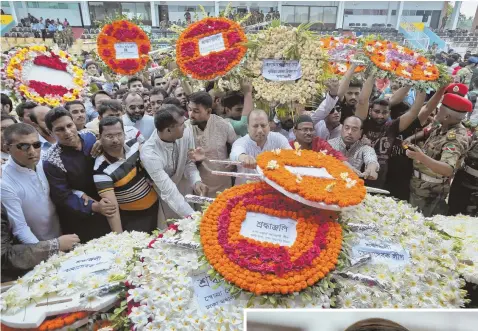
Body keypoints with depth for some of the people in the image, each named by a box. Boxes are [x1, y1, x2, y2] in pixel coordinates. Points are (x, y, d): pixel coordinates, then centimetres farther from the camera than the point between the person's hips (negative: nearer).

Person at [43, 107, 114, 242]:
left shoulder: (90, 137, -9)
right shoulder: (51, 161, -24)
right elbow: (62, 197, -20)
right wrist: (93, 206, -31)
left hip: (103, 203, 5)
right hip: (79, 219, -5)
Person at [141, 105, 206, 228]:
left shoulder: (186, 133, -20)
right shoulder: (149, 154, -34)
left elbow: (189, 162, -5)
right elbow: (169, 191, -35)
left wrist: (196, 181, -24)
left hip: (183, 191, 5)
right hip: (161, 200, -4)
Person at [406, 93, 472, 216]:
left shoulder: (456, 138, -27)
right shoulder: (442, 127, 1)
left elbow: (448, 170, -42)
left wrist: (422, 157, -56)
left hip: (429, 192, -8)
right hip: (418, 185, 9)